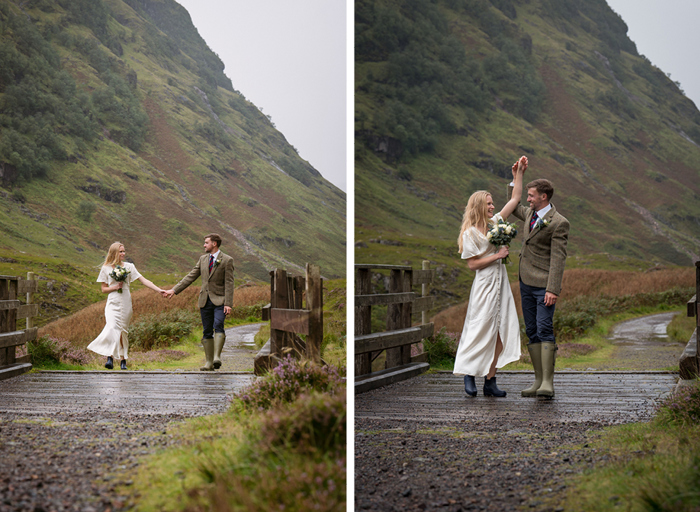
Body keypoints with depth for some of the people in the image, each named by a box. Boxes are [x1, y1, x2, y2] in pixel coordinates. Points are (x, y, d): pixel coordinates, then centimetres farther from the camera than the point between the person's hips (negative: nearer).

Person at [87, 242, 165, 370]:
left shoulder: (129, 266, 6)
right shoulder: (106, 268, 5)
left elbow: (143, 280, 2)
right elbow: (103, 289, 8)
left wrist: (159, 290, -7)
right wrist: (115, 287, -11)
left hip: (126, 303, 1)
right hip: (113, 303, -1)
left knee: (123, 331, 2)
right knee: (112, 328, -18)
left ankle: (123, 360, 7)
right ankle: (110, 357, -24)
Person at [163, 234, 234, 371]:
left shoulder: (227, 260, -4)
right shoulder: (203, 259, 13)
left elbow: (229, 283, -8)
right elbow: (191, 277, 14)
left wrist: (228, 304, -15)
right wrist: (174, 290, 7)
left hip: (219, 300, -5)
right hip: (205, 300, 5)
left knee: (218, 326, -24)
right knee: (207, 332, 4)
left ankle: (217, 357, -30)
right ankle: (209, 362, 8)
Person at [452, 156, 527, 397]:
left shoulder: (494, 222, 11)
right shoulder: (470, 233, -7)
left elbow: (515, 199, 16)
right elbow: (472, 264, -10)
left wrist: (518, 173, 13)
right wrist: (497, 256, -12)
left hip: (500, 282, 7)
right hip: (484, 285, -7)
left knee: (500, 332, 2)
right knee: (482, 330, -5)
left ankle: (490, 381, 5)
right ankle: (469, 374, 10)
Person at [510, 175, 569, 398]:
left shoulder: (559, 223, -12)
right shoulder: (530, 213, 12)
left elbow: (558, 258, -16)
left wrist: (553, 289, -23)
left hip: (543, 285, -8)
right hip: (526, 281, 8)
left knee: (544, 329, -14)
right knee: (531, 332, 6)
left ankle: (548, 382, -15)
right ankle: (538, 380, 9)